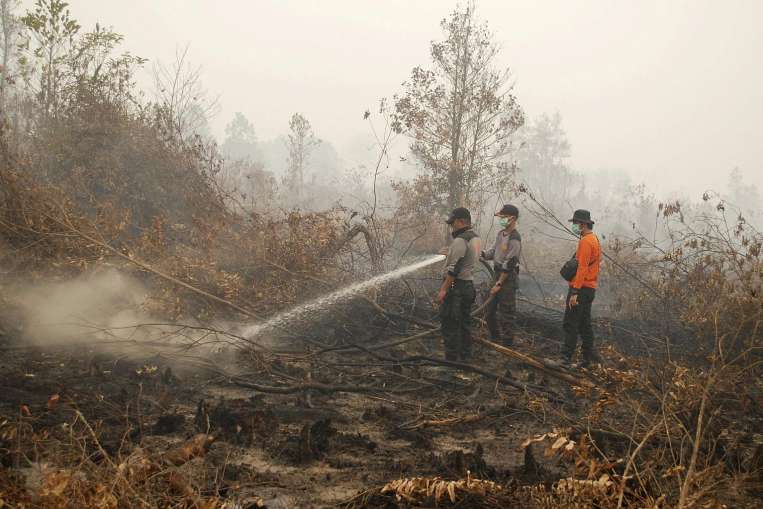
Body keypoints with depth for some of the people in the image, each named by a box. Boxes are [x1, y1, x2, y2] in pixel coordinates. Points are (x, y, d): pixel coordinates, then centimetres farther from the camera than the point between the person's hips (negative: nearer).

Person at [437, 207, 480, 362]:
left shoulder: (460, 240, -19)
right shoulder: (475, 238, 12)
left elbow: (454, 268, -22)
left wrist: (443, 289, -20)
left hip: (456, 286, -10)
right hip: (469, 285, 10)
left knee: (450, 324, -5)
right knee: (464, 322, 16)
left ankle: (451, 358, -3)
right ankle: (465, 356, 23)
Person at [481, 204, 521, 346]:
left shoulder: (514, 239, -19)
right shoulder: (501, 234, 10)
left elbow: (509, 264, -20)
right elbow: (493, 252, 18)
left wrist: (499, 284, -19)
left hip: (509, 277, -10)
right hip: (498, 273, 10)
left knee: (509, 310, -1)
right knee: (490, 307, 15)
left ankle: (507, 340, 6)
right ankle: (495, 336, 29)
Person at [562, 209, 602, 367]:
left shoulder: (585, 241, -15)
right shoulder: (594, 240, 17)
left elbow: (582, 268, -22)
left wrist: (575, 292, -25)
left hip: (580, 288, -10)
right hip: (590, 288, 10)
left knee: (570, 323, -10)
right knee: (584, 323, 13)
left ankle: (566, 357, -11)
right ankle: (589, 357, 16)